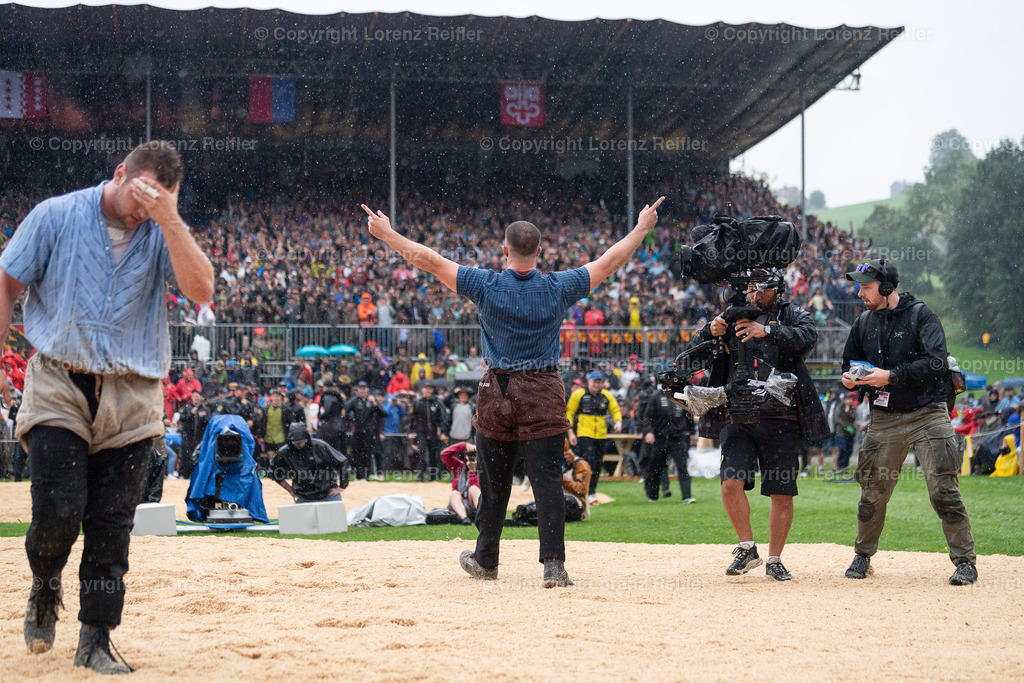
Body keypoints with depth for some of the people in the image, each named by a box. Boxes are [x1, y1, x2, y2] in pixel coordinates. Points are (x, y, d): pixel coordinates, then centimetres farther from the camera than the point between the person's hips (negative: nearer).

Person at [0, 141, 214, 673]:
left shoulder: (165, 233, 4)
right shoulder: (55, 217, -1)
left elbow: (200, 290, -12)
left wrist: (169, 220, -19)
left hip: (130, 398, 2)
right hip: (58, 387, -2)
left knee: (112, 527, 0)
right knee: (58, 512, -11)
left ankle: (95, 640, 10)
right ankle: (45, 588, 20)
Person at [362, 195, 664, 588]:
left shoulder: (486, 286, -6)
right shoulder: (558, 288, -3)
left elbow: (429, 260, -2)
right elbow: (609, 262, 7)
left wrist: (386, 235, 8)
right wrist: (642, 228, 20)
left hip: (497, 392, 1)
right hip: (544, 395, -1)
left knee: (494, 482, 12)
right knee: (547, 481, -5)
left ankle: (485, 560, 26)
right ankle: (554, 565, -14)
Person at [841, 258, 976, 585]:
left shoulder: (921, 315, -8)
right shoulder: (864, 323, 9)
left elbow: (936, 363, -19)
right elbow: (851, 360, 22)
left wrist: (891, 376, -25)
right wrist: (849, 377, -2)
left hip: (927, 414, -5)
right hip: (884, 419, 5)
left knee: (943, 490, -9)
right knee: (873, 492, 6)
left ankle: (965, 561, -2)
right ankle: (863, 556, 24)